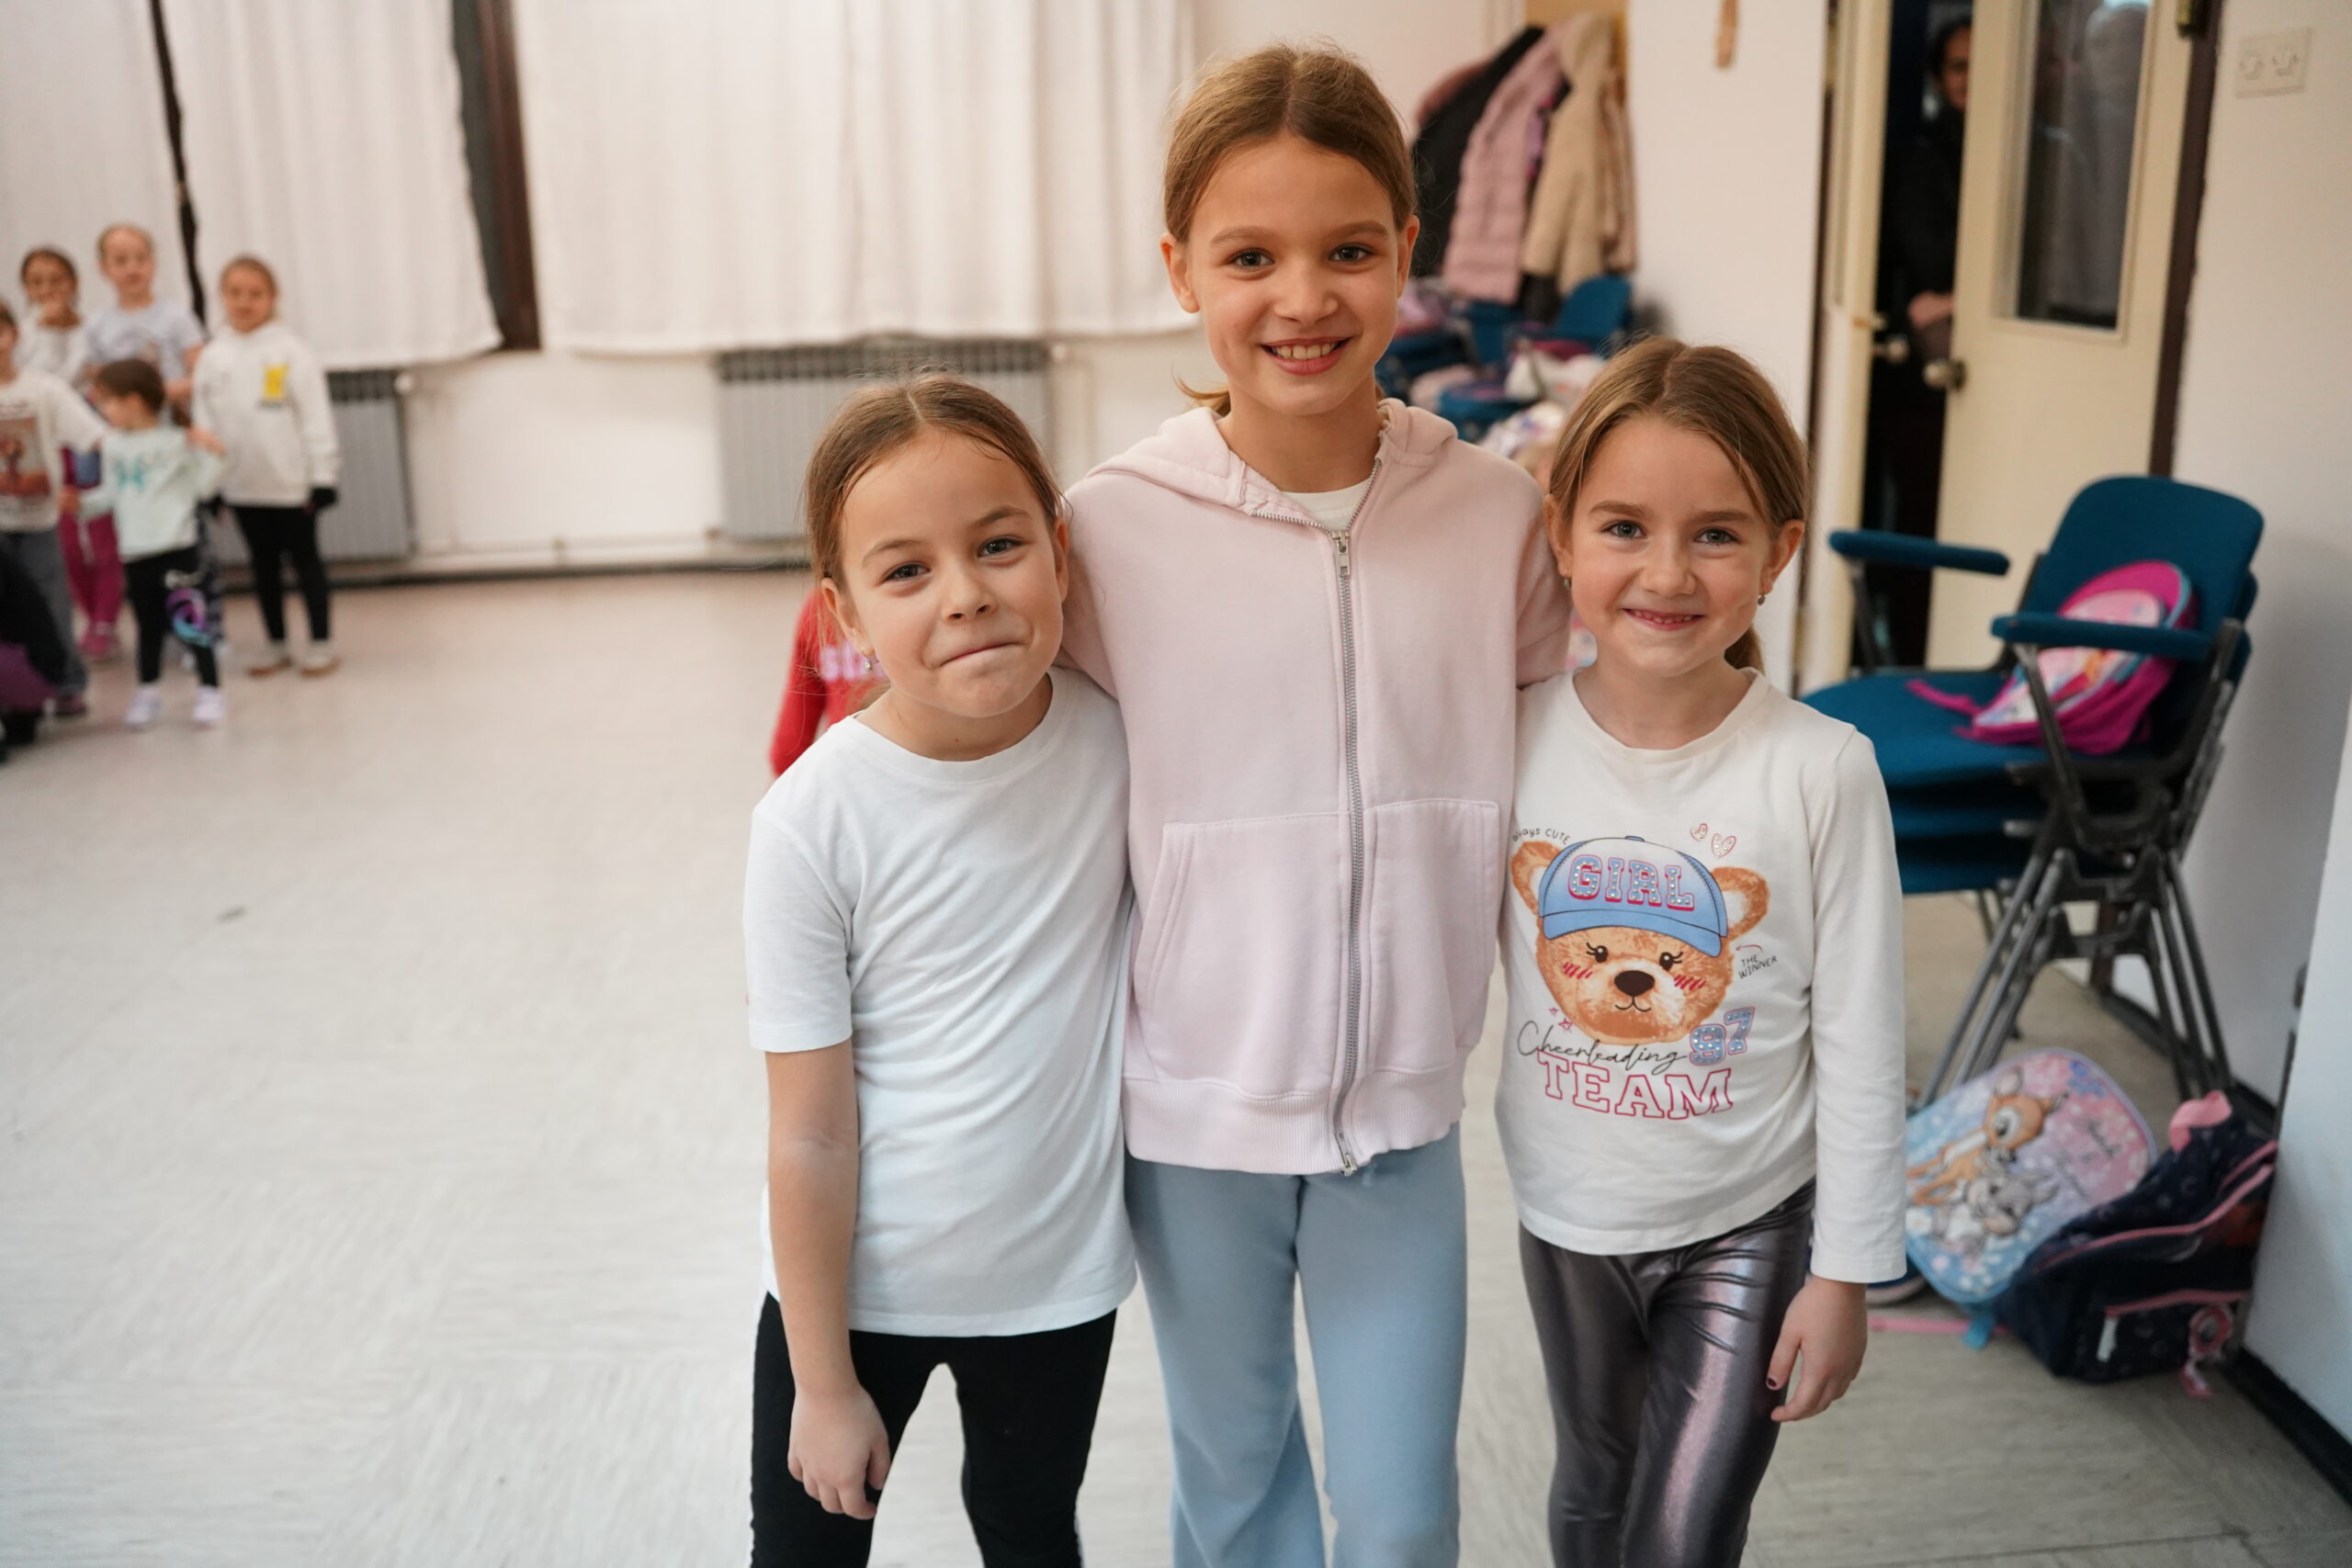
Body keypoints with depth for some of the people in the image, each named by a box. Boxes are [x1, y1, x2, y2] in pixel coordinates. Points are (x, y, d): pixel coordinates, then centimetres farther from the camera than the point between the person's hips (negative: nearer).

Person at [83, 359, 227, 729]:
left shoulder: (177, 442, -5)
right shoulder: (112, 446, 11)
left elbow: (203, 487, -4)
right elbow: (110, 495, 19)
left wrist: (209, 453, -17)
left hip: (178, 549, -5)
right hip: (134, 554, 5)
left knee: (191, 623, -5)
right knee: (148, 626, 15)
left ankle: (209, 691, 4)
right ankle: (148, 691, 27)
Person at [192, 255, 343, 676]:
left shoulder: (291, 351, -7)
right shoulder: (213, 357, 4)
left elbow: (316, 416, -8)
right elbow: (205, 423, 8)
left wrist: (322, 475, -11)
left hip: (292, 482, -4)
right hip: (242, 484, 4)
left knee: (305, 559, 6)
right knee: (263, 564, 13)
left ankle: (320, 642, 15)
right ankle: (276, 643, 23)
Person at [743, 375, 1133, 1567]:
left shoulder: (1116, 738, -15)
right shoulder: (813, 823, -22)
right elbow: (811, 1135, -15)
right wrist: (823, 1385, -8)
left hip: (1058, 1275, 2)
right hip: (856, 1280, -2)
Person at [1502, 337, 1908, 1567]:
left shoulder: (1823, 771, -18)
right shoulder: (1518, 741, -12)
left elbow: (1860, 1046, -11)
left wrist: (1846, 1271, -7)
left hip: (1749, 1221, -2)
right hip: (1567, 1208, 3)